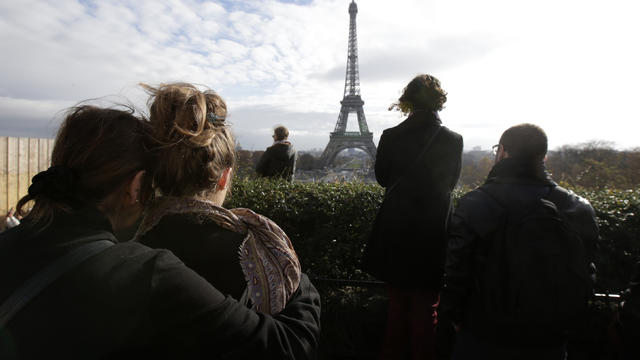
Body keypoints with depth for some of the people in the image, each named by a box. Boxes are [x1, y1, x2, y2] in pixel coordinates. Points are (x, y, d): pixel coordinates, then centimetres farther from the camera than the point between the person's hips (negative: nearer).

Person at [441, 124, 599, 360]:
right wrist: (563, 321, 18)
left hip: (485, 339, -3)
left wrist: (455, 314, 2)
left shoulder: (474, 205, -18)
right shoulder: (579, 210, -4)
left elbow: (457, 271, -14)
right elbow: (583, 272, 5)